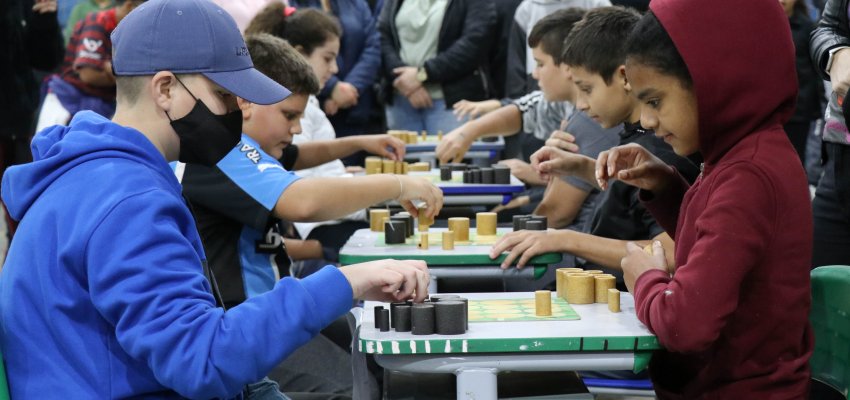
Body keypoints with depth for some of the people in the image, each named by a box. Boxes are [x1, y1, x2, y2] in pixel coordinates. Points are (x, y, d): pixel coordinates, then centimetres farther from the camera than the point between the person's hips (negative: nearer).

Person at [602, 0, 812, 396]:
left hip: (738, 390, -9)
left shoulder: (749, 177, -24)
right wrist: (663, 188, 7)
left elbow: (685, 323, -31)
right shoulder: (750, 154, 5)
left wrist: (646, 280, -10)